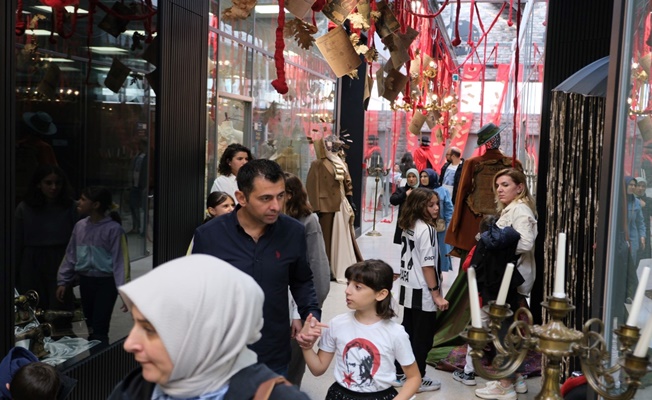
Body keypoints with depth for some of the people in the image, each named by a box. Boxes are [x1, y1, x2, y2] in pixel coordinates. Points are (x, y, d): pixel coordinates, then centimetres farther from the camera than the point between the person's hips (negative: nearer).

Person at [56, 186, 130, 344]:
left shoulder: (113, 229, -13)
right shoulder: (80, 226, 5)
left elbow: (121, 261, -13)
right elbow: (71, 256, 14)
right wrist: (63, 281, 12)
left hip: (106, 283, -6)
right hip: (85, 282, 6)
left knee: (99, 330, -7)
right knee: (91, 329, 14)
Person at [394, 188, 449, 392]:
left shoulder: (408, 226, 8)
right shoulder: (426, 229, -18)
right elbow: (427, 265, -20)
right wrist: (436, 294, -17)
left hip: (409, 288, 8)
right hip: (422, 292, -8)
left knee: (408, 333, 16)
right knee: (422, 337, 4)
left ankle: (401, 374, 25)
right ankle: (416, 379, 14)